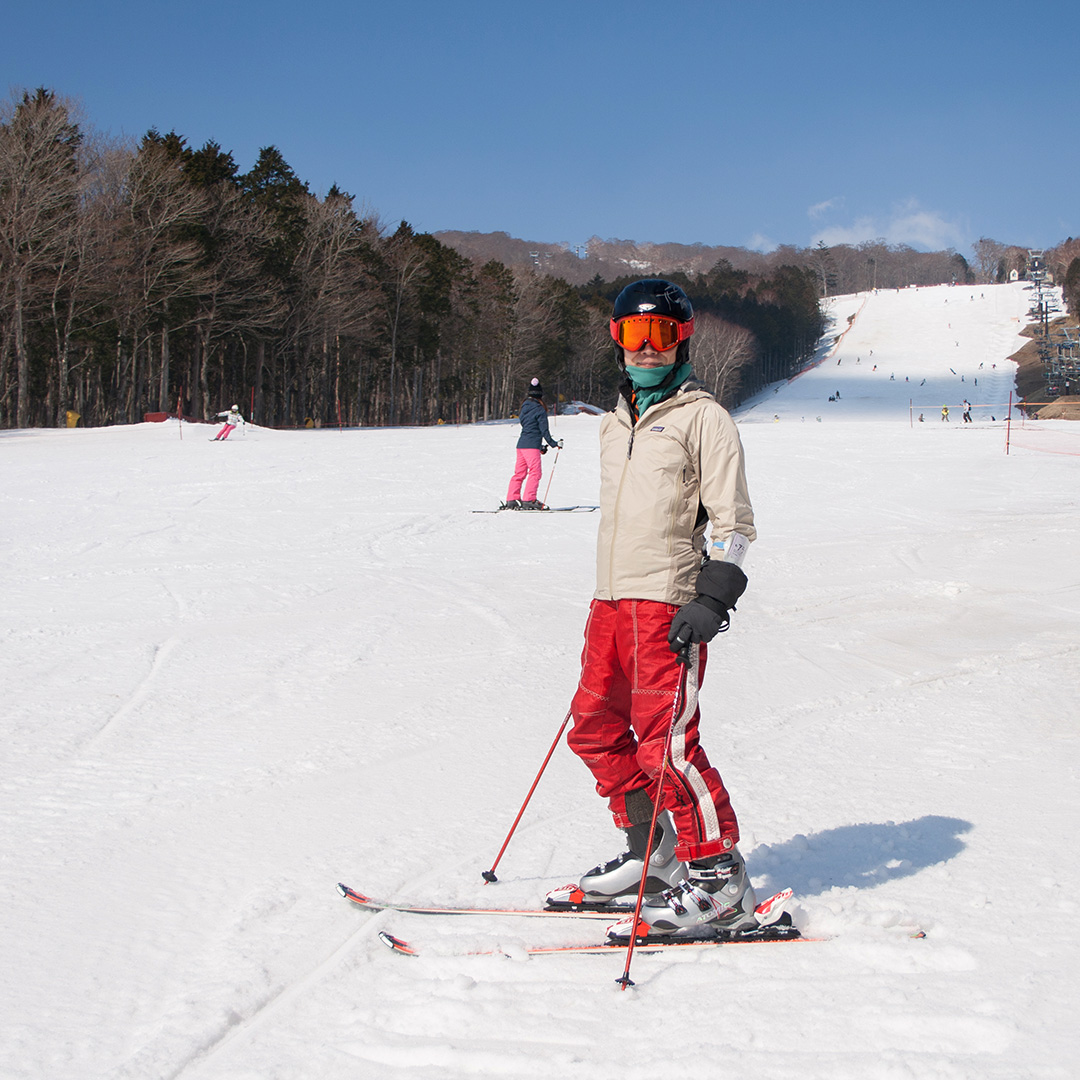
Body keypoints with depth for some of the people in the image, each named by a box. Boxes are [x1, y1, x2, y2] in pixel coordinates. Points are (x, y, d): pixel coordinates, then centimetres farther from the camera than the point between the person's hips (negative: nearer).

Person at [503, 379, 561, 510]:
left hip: (521, 444, 8)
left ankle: (511, 501, 9)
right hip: (532, 446, -8)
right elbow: (544, 430, -10)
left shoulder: (525, 407, 15)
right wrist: (554, 444, -3)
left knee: (519, 473, 10)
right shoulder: (540, 410, -9)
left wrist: (541, 446, 26)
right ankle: (528, 500, -11)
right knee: (535, 473, -5)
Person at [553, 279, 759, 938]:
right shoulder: (616, 424, 19)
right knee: (595, 730, 10)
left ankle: (720, 881, -3)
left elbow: (735, 523, -8)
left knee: (666, 743, -12)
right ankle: (653, 855, 23)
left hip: (669, 604, -8)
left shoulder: (702, 417, -4)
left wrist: (712, 599, -18)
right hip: (612, 600, 8)